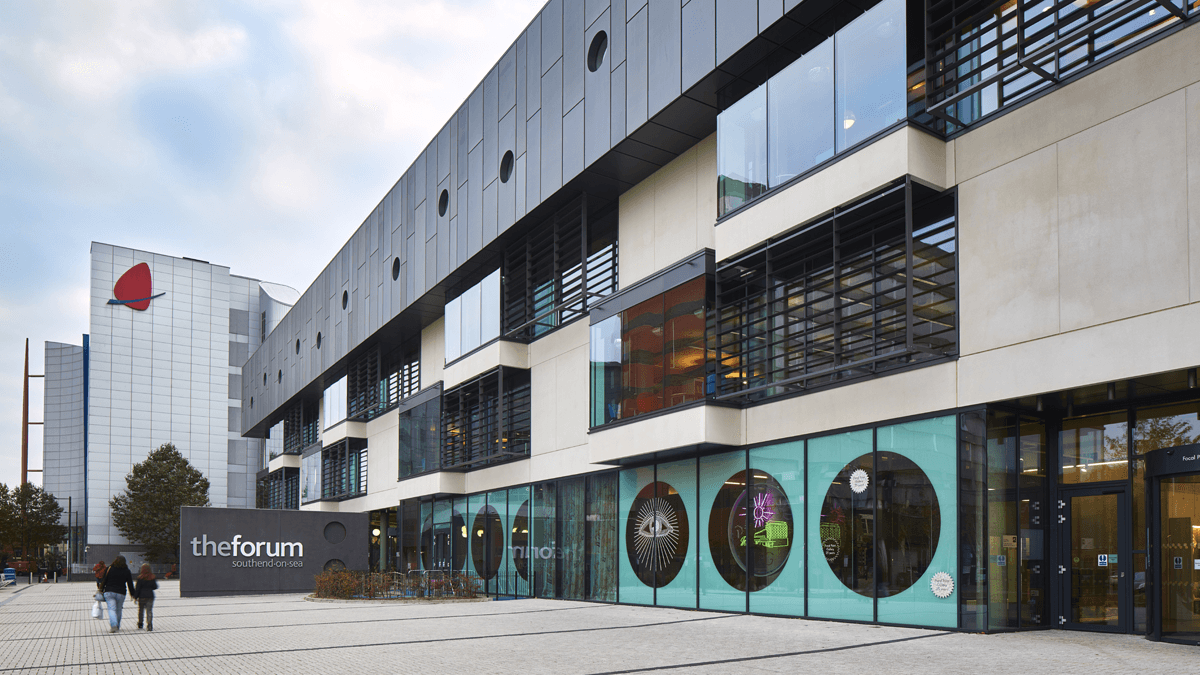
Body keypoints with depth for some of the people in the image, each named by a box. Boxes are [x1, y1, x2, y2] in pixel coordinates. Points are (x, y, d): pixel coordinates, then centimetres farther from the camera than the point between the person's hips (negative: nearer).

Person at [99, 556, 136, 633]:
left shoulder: (109, 569, 2)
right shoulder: (127, 571, 4)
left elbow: (104, 581, 2)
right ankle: (117, 626, 19)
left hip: (109, 592, -1)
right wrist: (133, 593, 19)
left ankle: (113, 625, -25)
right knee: (118, 610, 12)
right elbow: (130, 584, 8)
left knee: (112, 609, -6)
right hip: (121, 593, 1)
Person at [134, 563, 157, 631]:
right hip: (150, 595, 1)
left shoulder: (140, 577, -9)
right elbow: (155, 586, 5)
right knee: (149, 611, 1)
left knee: (141, 610, 16)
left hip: (142, 596, -1)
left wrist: (135, 597, -1)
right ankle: (149, 625, -11)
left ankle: (140, 624, 27)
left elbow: (138, 588, -8)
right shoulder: (152, 577, 0)